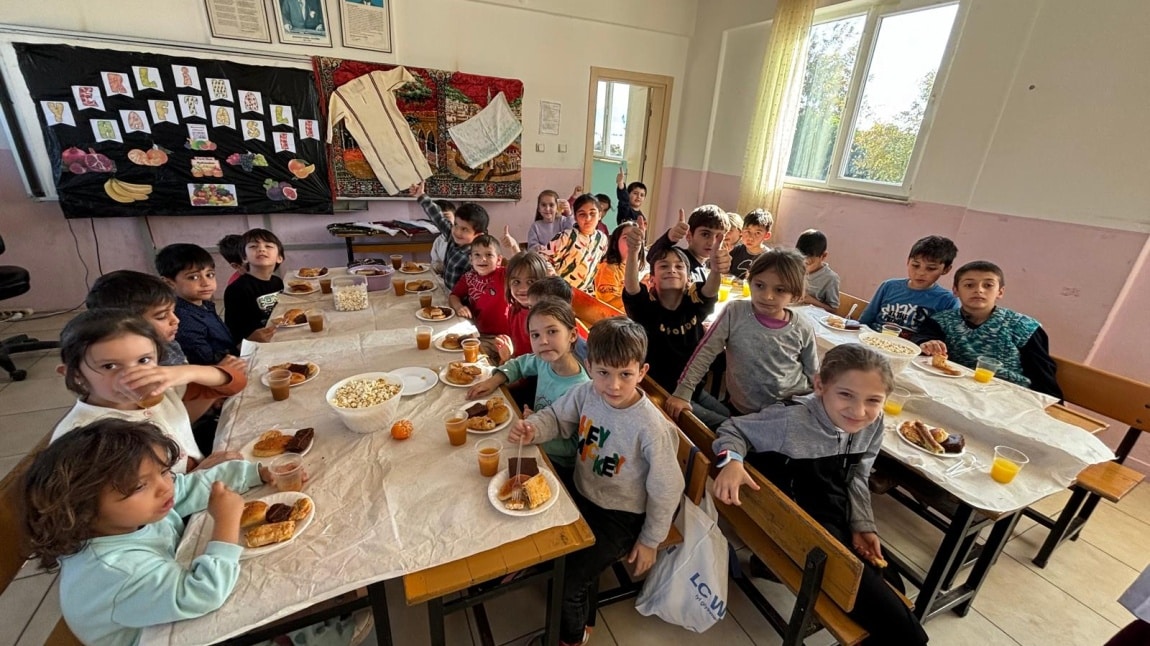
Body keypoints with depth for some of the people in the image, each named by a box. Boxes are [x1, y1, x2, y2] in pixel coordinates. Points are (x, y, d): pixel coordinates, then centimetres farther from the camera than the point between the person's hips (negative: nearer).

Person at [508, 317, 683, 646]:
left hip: (621, 516, -5)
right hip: (581, 495, 5)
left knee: (568, 581, -6)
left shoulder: (651, 428, -30)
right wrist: (531, 429, -21)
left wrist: (650, 541, -6)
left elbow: (666, 489, -18)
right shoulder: (585, 393, -16)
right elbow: (556, 417, 1)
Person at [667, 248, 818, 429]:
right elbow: (705, 352, -10)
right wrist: (682, 393, -14)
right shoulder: (735, 313, -11)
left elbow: (814, 375, 7)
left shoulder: (803, 329, -6)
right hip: (743, 412, 0)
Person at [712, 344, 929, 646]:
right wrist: (731, 461, -34)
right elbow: (733, 430, -16)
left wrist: (863, 525, 3)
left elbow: (856, 479, 9)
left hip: (840, 518, 7)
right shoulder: (790, 419, -28)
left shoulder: (873, 424, -6)